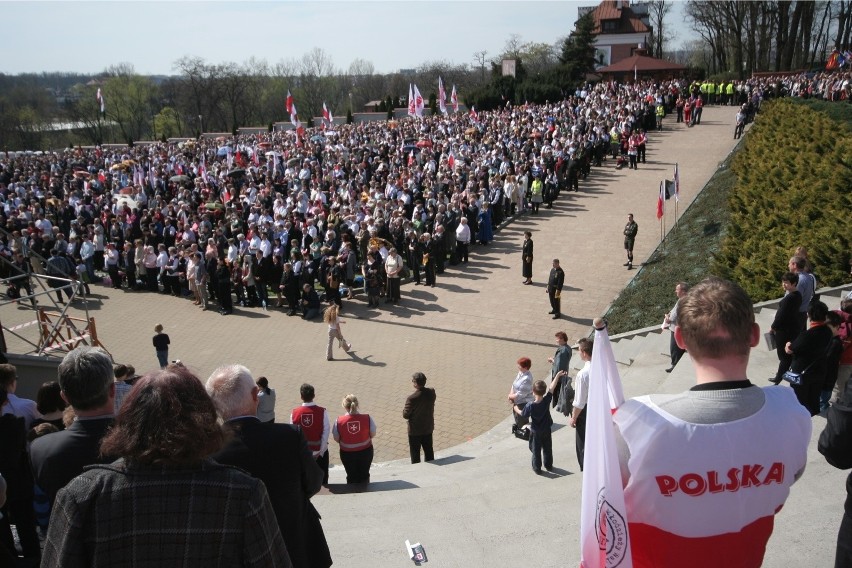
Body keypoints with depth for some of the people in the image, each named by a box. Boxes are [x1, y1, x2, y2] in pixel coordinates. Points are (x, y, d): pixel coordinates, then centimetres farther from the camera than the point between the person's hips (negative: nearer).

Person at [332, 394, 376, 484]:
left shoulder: (339, 421, -21)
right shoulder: (367, 418, -21)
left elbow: (336, 438, -10)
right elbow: (373, 434, -8)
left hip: (347, 454, 0)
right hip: (365, 452, 0)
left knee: (351, 477, 21)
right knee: (364, 475, 23)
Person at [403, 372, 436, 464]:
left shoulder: (412, 398, -29)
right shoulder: (431, 392, -11)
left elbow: (406, 415, -20)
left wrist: (404, 410, -1)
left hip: (415, 430, -6)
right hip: (428, 427, 6)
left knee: (415, 453, 12)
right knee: (429, 450, 22)